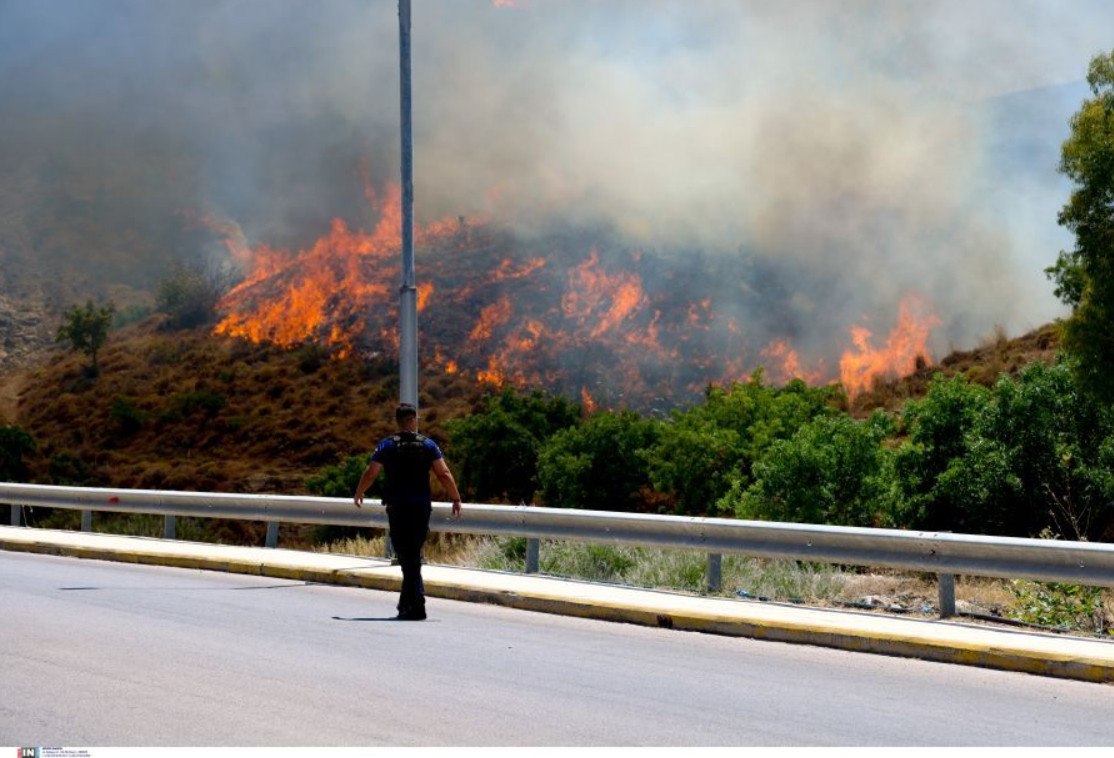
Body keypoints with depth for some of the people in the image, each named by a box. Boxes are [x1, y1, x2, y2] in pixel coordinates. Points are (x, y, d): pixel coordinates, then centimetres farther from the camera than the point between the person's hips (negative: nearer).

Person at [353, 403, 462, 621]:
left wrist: (358, 494, 11)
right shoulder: (428, 445, 3)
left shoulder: (387, 445, -1)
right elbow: (444, 474, -5)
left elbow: (370, 473, -6)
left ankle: (416, 606, -6)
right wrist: (456, 499, 1)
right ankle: (407, 603, 15)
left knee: (407, 557, 0)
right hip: (422, 507, 2)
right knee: (413, 555, 13)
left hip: (397, 508, -2)